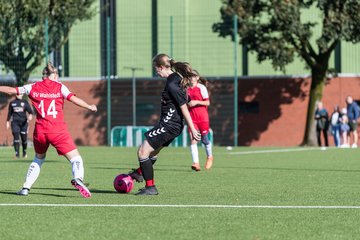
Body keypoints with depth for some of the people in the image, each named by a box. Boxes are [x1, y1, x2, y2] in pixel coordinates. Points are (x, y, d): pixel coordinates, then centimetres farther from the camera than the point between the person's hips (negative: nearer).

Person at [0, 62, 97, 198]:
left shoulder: (33, 88, 10)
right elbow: (74, 99, -8)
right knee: (75, 158, -3)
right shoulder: (59, 87, 3)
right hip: (58, 130, -3)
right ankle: (77, 178, -33)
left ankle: (26, 188, 21)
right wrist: (90, 107, 1)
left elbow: (11, 90, 16)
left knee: (38, 159, 27)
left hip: (40, 130, 3)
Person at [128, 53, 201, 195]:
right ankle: (140, 173, 51)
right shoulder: (177, 77, 8)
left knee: (143, 152, -5)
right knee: (153, 151, 29)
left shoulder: (171, 84, -22)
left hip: (169, 124, -10)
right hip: (173, 124, 10)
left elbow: (183, 107, -22)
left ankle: (150, 187, -1)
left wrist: (192, 129, -19)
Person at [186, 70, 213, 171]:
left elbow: (207, 102, -5)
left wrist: (196, 102, -17)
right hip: (192, 118, 4)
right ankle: (196, 163, -18)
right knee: (193, 140, -11)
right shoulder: (187, 89, 10)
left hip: (202, 117, -3)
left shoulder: (201, 88, -4)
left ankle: (209, 157, 37)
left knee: (204, 139, 9)